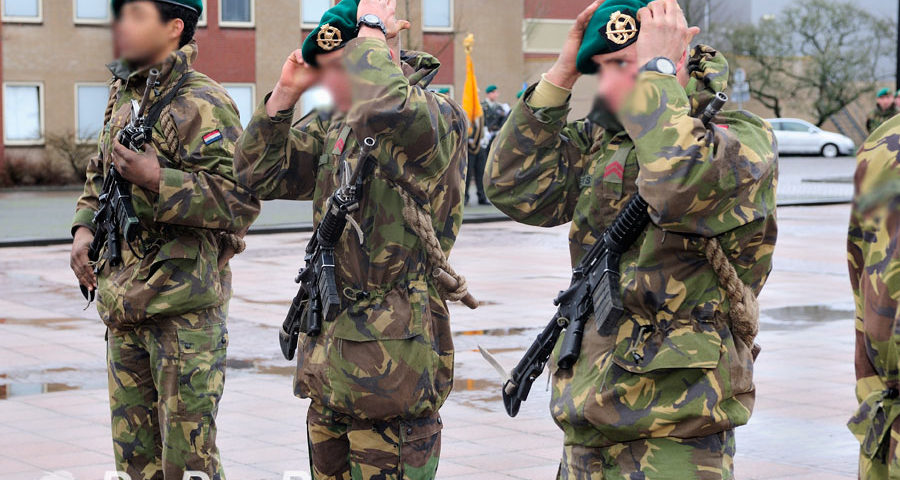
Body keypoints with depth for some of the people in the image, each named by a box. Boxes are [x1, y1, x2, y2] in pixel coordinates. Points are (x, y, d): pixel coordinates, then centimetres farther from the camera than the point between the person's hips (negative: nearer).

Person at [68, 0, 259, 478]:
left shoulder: (201, 104, -13)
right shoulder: (123, 97, 13)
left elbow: (241, 200, -19)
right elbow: (99, 174, 28)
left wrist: (156, 178, -25)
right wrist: (85, 227, 9)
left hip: (184, 306, -8)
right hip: (123, 303, 8)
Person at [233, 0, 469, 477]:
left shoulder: (439, 117, -12)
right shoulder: (332, 125, 14)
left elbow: (381, 107, -34)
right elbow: (260, 176, 12)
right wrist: (285, 93, 2)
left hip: (393, 357, -8)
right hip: (330, 349, 8)